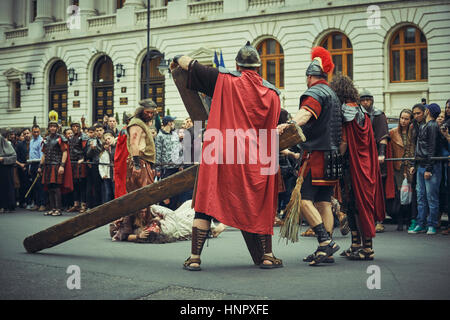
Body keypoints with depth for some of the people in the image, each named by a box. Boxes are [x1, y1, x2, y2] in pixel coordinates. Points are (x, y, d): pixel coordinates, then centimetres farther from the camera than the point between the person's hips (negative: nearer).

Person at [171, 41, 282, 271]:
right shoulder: (272, 92, 7)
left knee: (206, 204, 5)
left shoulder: (224, 80, 0)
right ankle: (267, 256, 20)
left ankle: (194, 257, 5)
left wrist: (177, 60, 26)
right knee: (259, 207, 16)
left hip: (221, 155, -2)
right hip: (256, 160, 3)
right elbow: (275, 127, 14)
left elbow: (190, 63, 4)